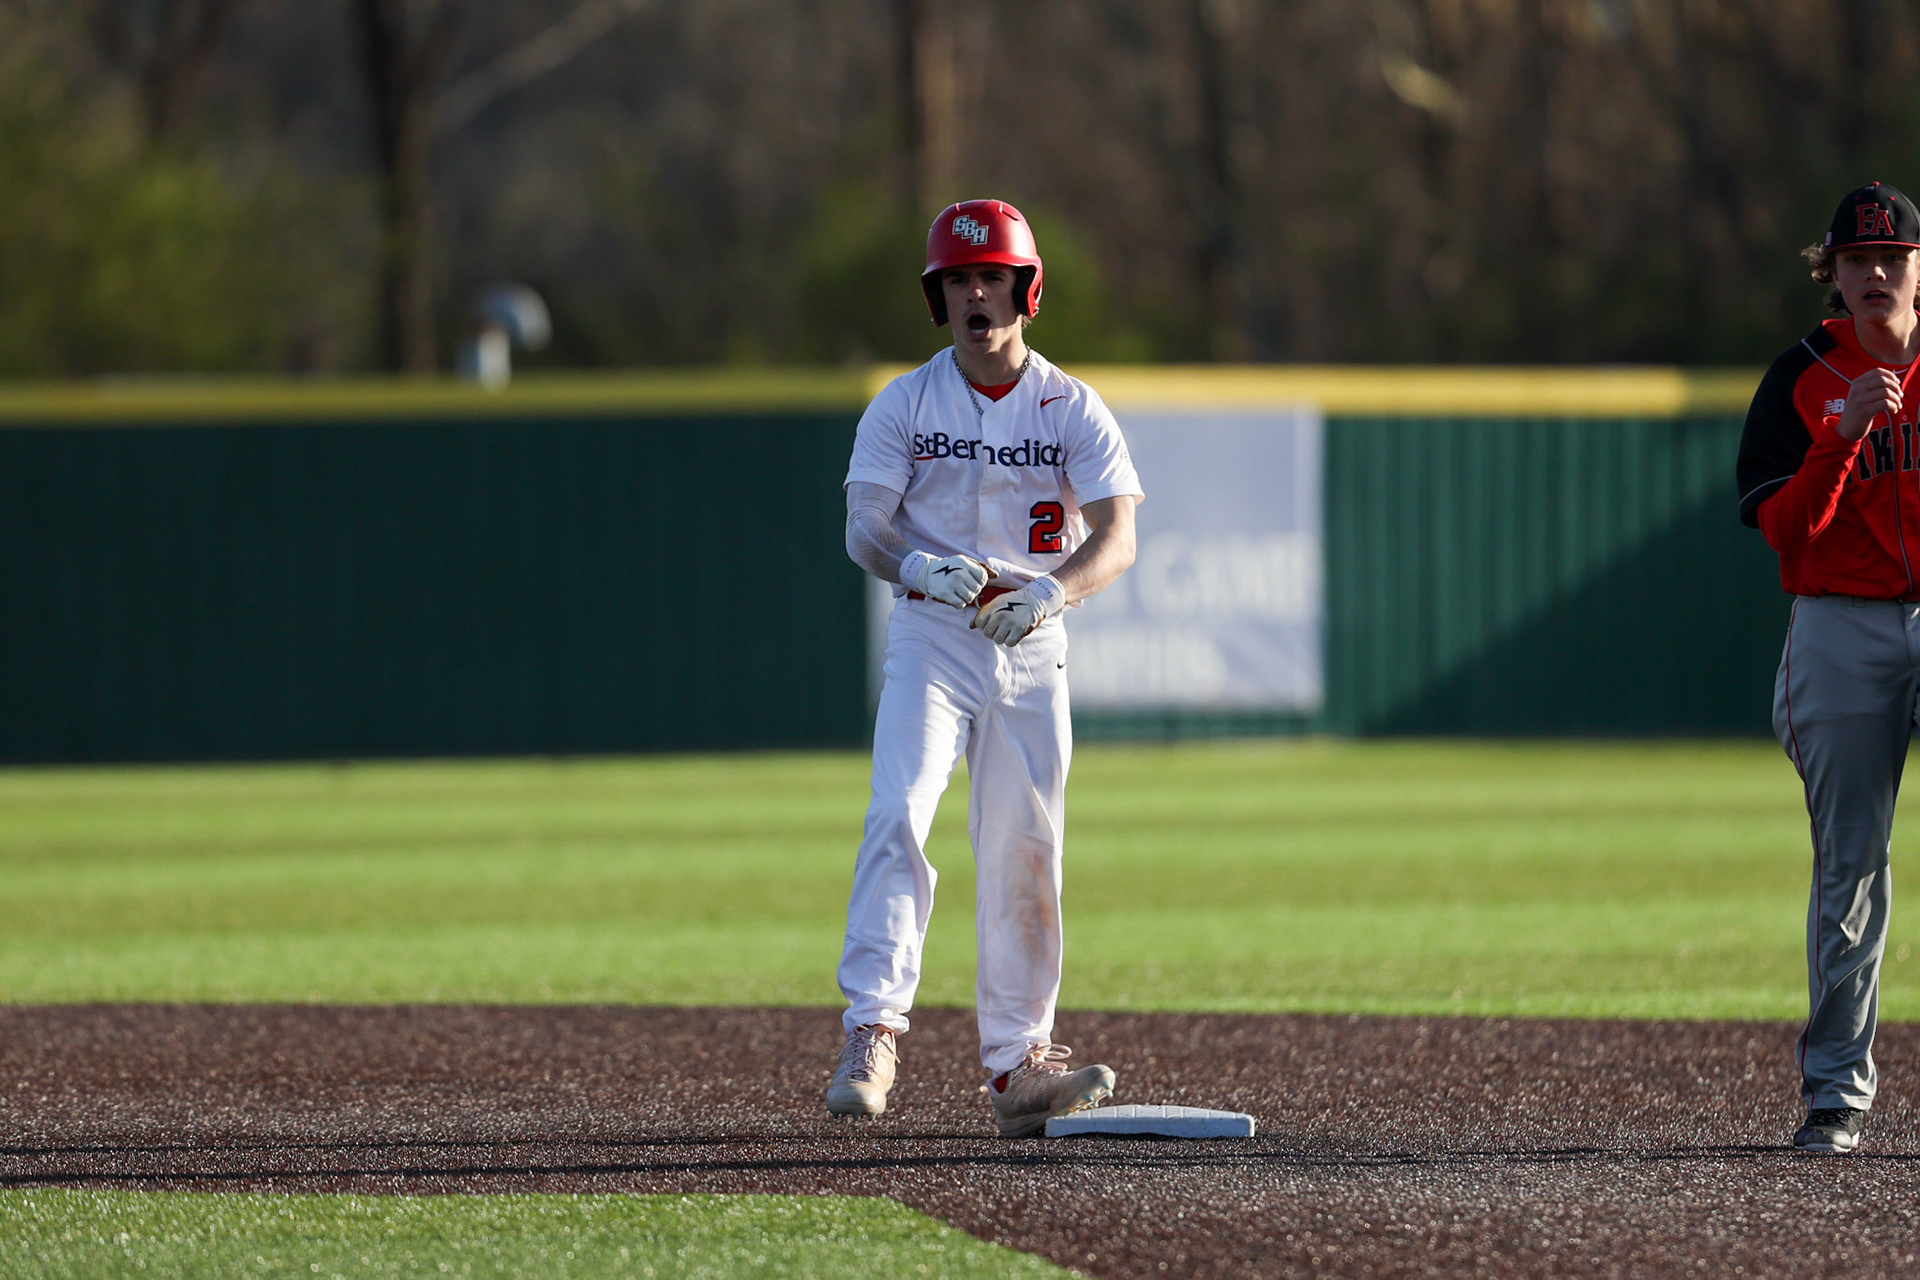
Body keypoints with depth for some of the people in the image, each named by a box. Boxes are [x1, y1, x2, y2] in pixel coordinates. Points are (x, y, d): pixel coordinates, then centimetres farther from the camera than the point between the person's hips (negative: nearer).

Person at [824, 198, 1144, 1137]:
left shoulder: (1071, 410, 1)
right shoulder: (903, 406, 2)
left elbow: (1117, 537, -9)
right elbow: (864, 533, -3)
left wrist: (1051, 592, -29)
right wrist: (925, 567, -26)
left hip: (1033, 649, 2)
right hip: (931, 638, -1)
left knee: (1024, 856, 3)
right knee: (898, 818, -21)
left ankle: (1016, 1061, 12)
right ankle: (871, 1032, -27)